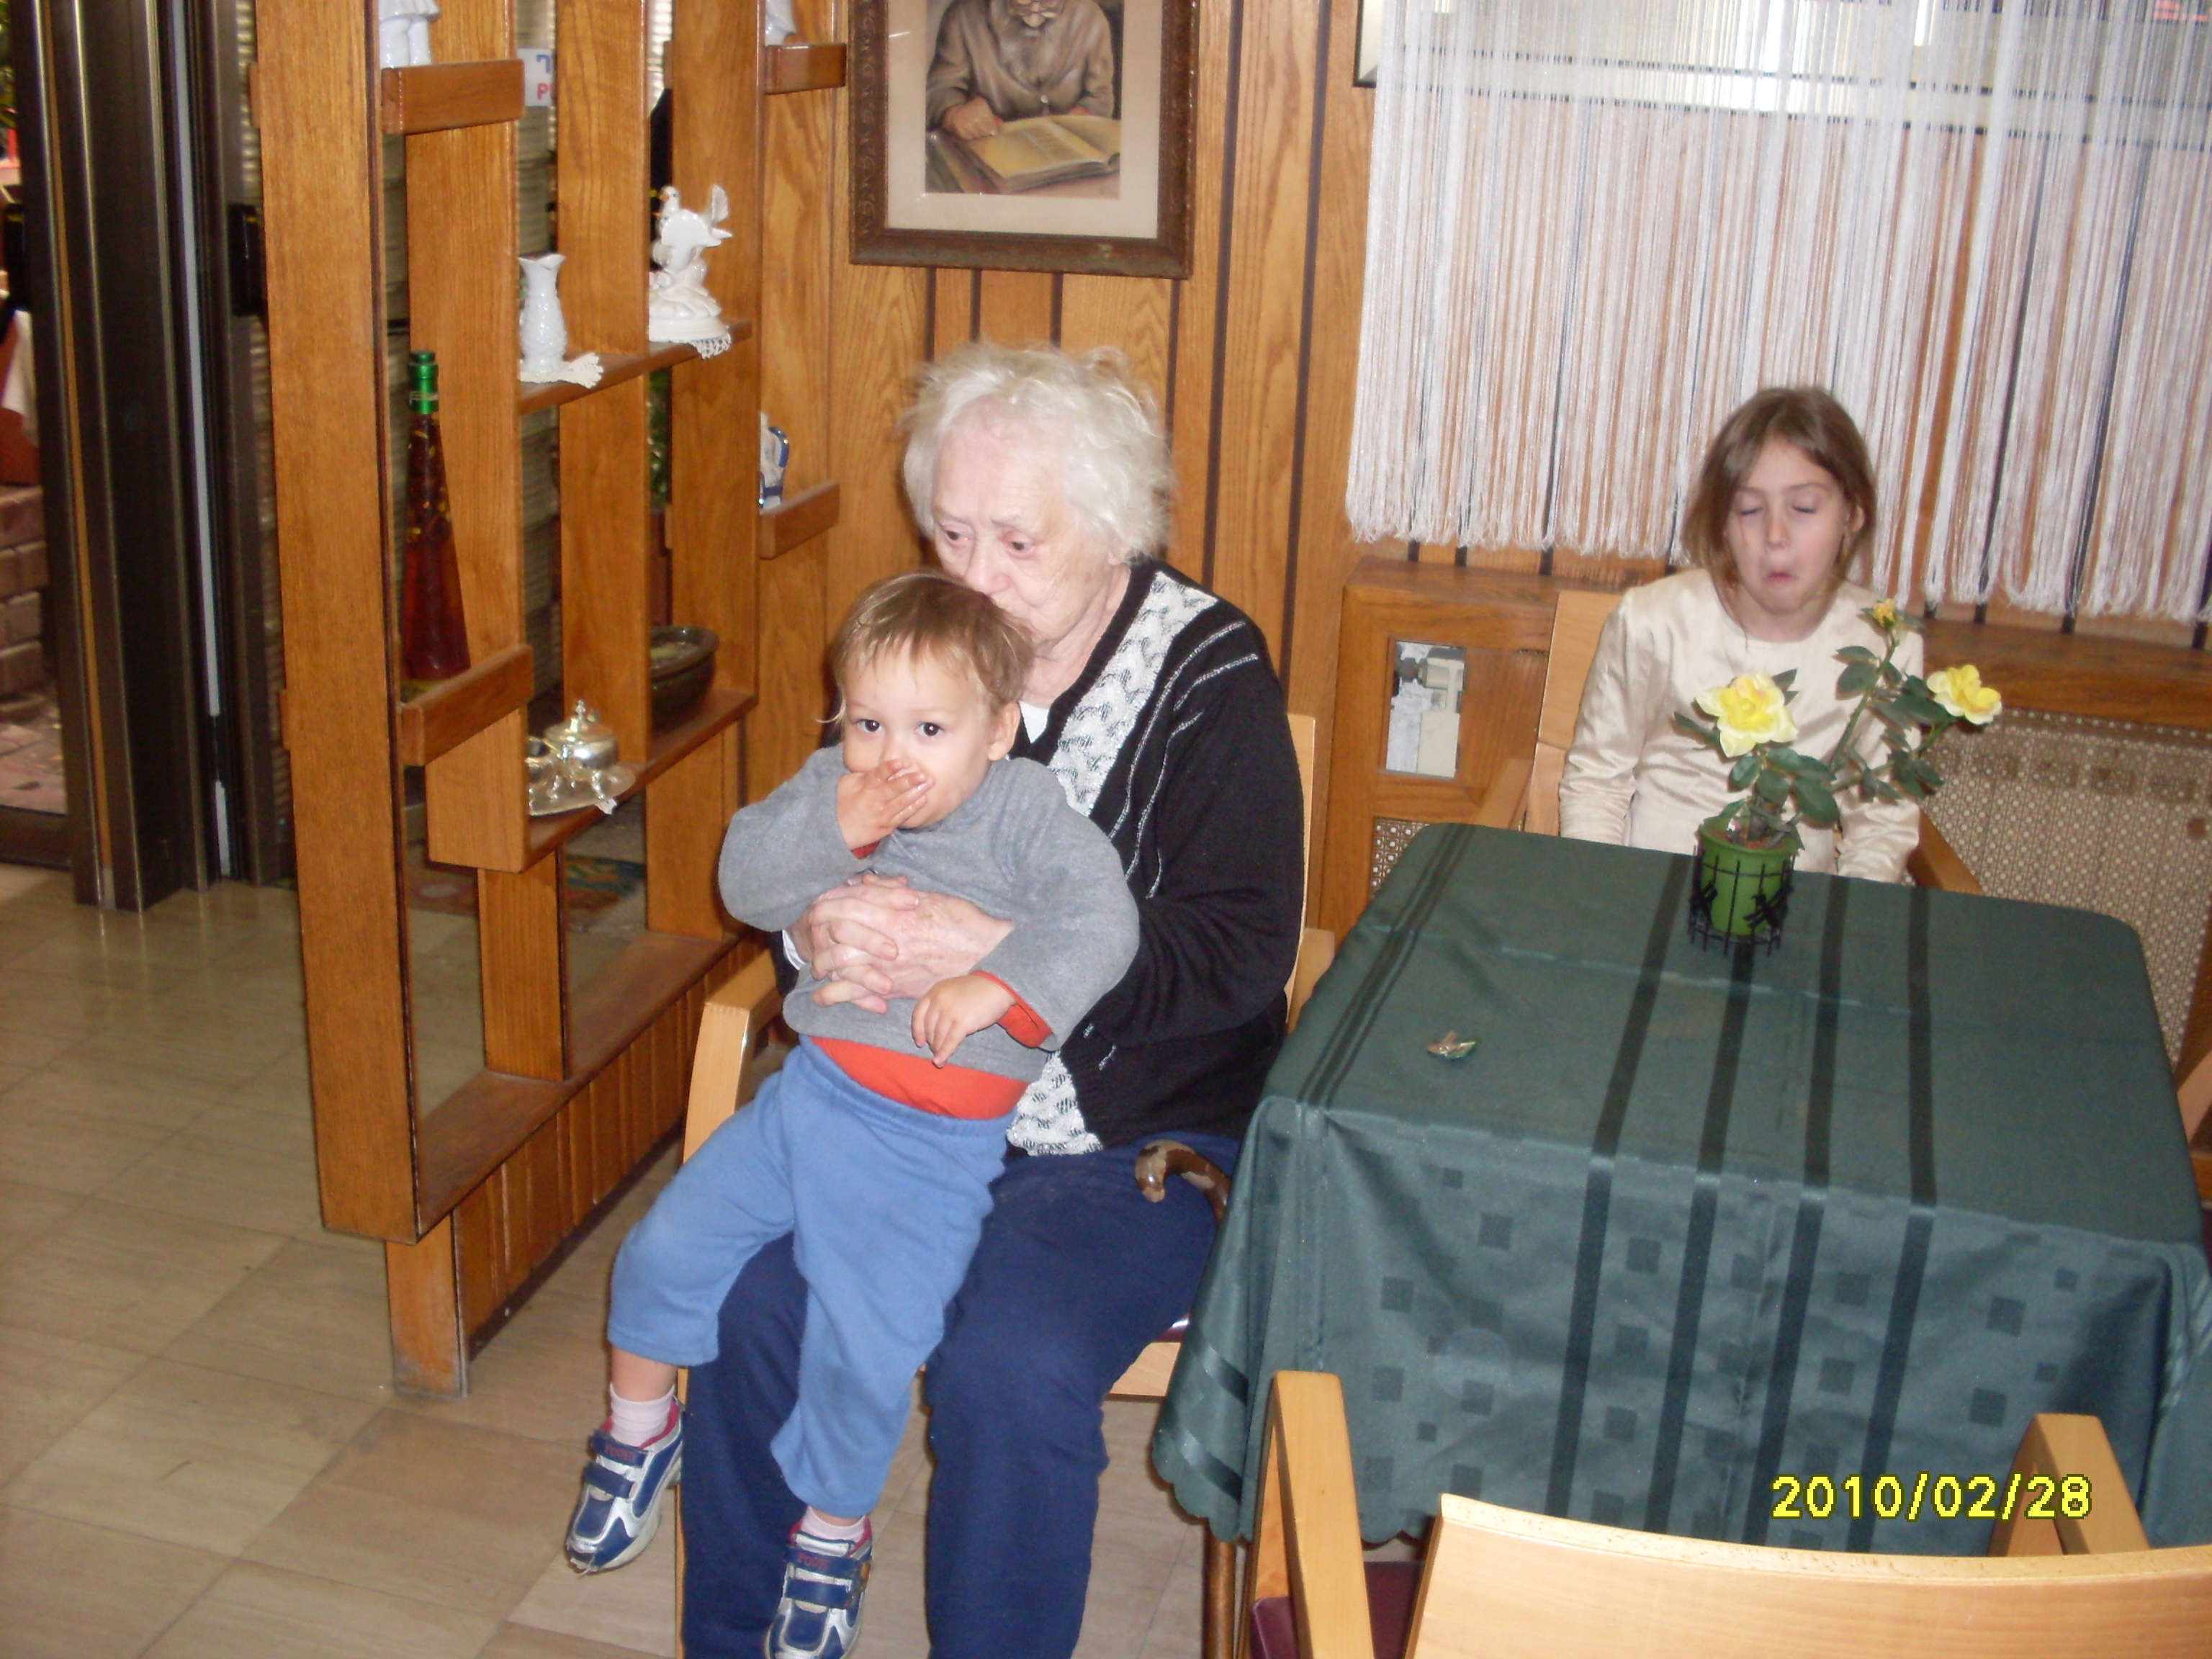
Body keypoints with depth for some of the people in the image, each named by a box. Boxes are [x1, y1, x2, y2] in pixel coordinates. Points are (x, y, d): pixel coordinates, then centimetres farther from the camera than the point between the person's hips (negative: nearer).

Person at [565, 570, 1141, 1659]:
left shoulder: (1025, 808, -8)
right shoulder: (831, 786, 5)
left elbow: (1097, 922, -19)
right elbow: (746, 884, -3)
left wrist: (995, 986, -30)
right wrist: (836, 825, -18)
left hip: (932, 1148, -4)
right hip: (813, 1087, 5)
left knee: (865, 1345, -11)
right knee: (665, 1252, 6)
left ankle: (832, 1531, 18)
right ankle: (638, 1430, 36)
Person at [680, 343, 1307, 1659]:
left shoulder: (1209, 676, -10)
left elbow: (1241, 956, -17)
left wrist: (988, 946, -26)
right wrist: (820, 925, -15)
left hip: (1136, 1135, -4)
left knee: (1010, 1361, -28)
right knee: (746, 1295, -17)